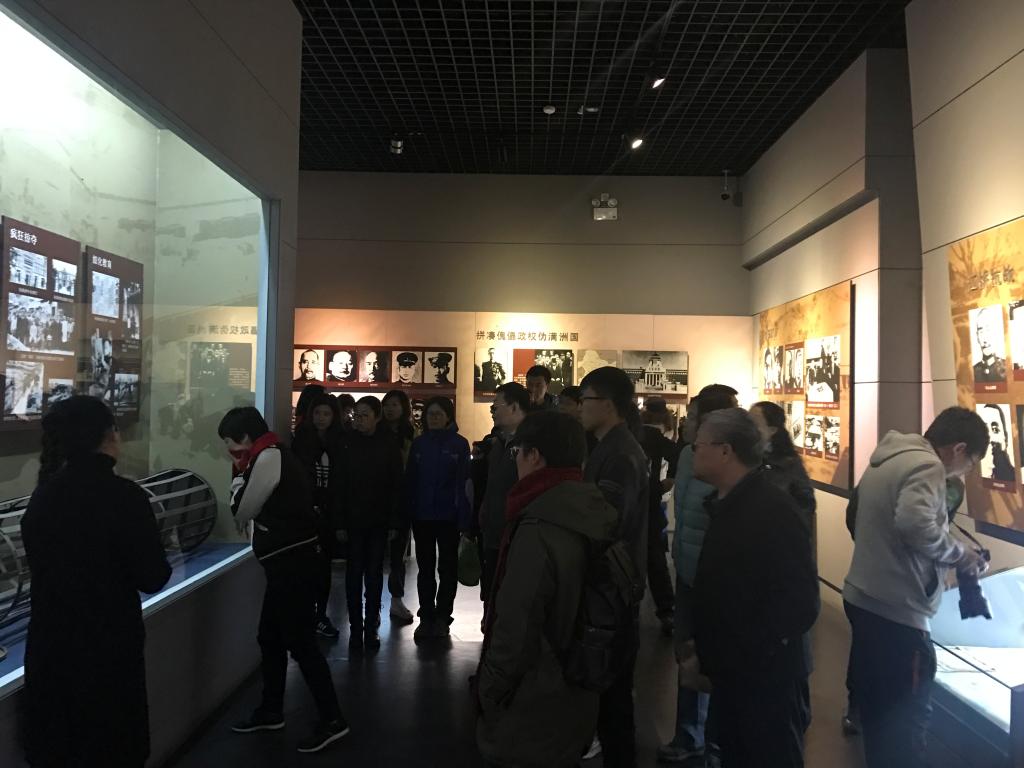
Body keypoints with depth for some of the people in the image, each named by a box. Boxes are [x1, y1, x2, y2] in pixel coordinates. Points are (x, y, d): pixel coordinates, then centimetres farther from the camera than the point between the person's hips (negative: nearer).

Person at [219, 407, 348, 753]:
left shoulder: (268, 456, -15)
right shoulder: (273, 455, 15)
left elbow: (242, 512, -9)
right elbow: (256, 510, 16)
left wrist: (240, 472, 2)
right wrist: (244, 470, 10)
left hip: (293, 562, -10)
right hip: (289, 560, 10)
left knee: (299, 641, -4)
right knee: (270, 637, 18)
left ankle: (332, 720, 4)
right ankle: (271, 711, 32)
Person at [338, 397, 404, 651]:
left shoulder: (389, 444, -2)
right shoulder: (349, 443, -1)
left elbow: (396, 485, -3)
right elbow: (341, 484, -3)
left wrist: (394, 522, -7)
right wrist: (341, 522, -6)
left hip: (379, 520, 0)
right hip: (354, 520, 0)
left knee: (374, 575, 7)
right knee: (354, 575, 3)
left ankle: (371, 628, 15)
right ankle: (356, 628, 12)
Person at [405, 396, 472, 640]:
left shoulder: (459, 444, -4)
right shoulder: (419, 443, 3)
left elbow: (463, 482, -8)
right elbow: (410, 480, 2)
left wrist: (463, 517, -13)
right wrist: (408, 513, -4)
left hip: (448, 517, -2)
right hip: (422, 516, 2)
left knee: (447, 568, 10)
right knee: (425, 568, 10)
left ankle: (442, 618, 21)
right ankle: (426, 618, 19)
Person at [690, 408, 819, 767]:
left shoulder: (772, 509, -22)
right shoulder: (727, 503, 7)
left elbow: (800, 600, -25)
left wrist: (745, 653, -20)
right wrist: (708, 651, 13)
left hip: (765, 679, -8)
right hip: (730, 671, 9)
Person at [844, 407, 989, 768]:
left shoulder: (884, 460, 14)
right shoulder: (927, 466, -15)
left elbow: (855, 516, 22)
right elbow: (915, 523, -31)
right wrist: (960, 554, -15)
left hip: (862, 598, 9)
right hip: (895, 610, -9)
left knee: (876, 704, 21)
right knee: (907, 714, 3)